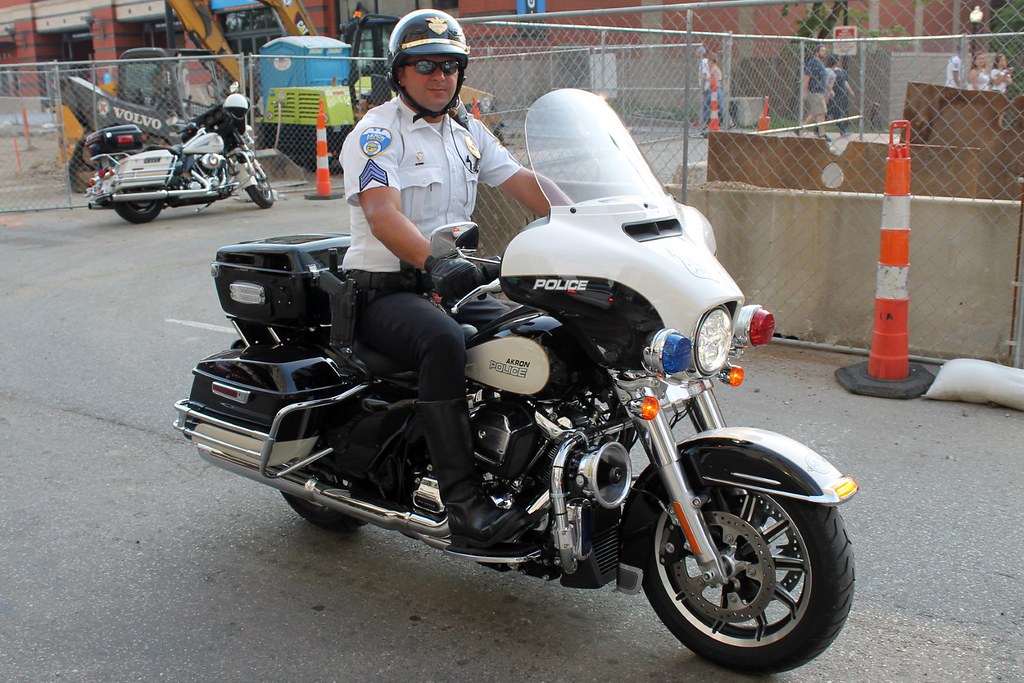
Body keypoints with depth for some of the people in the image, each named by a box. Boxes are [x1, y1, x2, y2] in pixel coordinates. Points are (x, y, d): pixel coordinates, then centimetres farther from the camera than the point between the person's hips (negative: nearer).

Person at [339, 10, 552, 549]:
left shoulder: (468, 134, 17)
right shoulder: (378, 131, -7)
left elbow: (527, 186, 6)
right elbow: (382, 215, -24)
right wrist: (431, 262, -42)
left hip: (452, 282, 7)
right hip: (384, 290, -7)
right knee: (445, 341, -37)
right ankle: (463, 504, -37)